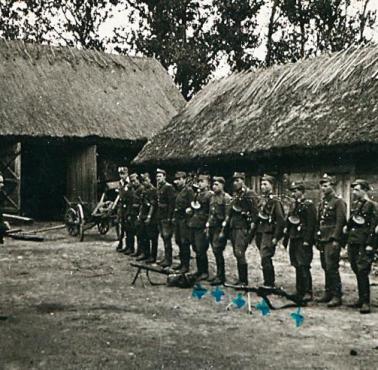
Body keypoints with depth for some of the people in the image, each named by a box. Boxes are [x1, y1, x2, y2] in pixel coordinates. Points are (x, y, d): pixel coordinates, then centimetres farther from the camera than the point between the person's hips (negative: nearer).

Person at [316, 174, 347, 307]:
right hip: (323, 240, 8)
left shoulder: (338, 202, -7)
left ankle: (337, 296, -5)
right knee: (326, 267, 11)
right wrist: (318, 239, 17)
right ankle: (328, 293, 18)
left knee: (332, 268, -10)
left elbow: (341, 222, -13)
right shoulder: (322, 203, 17)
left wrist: (335, 239, -18)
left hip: (332, 241, -8)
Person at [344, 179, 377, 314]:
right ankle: (361, 299, 21)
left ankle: (366, 302, -6)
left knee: (362, 271, -10)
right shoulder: (355, 204, 14)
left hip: (364, 244, -8)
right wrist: (347, 227, 5)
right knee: (357, 271, 12)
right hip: (353, 242, 8)